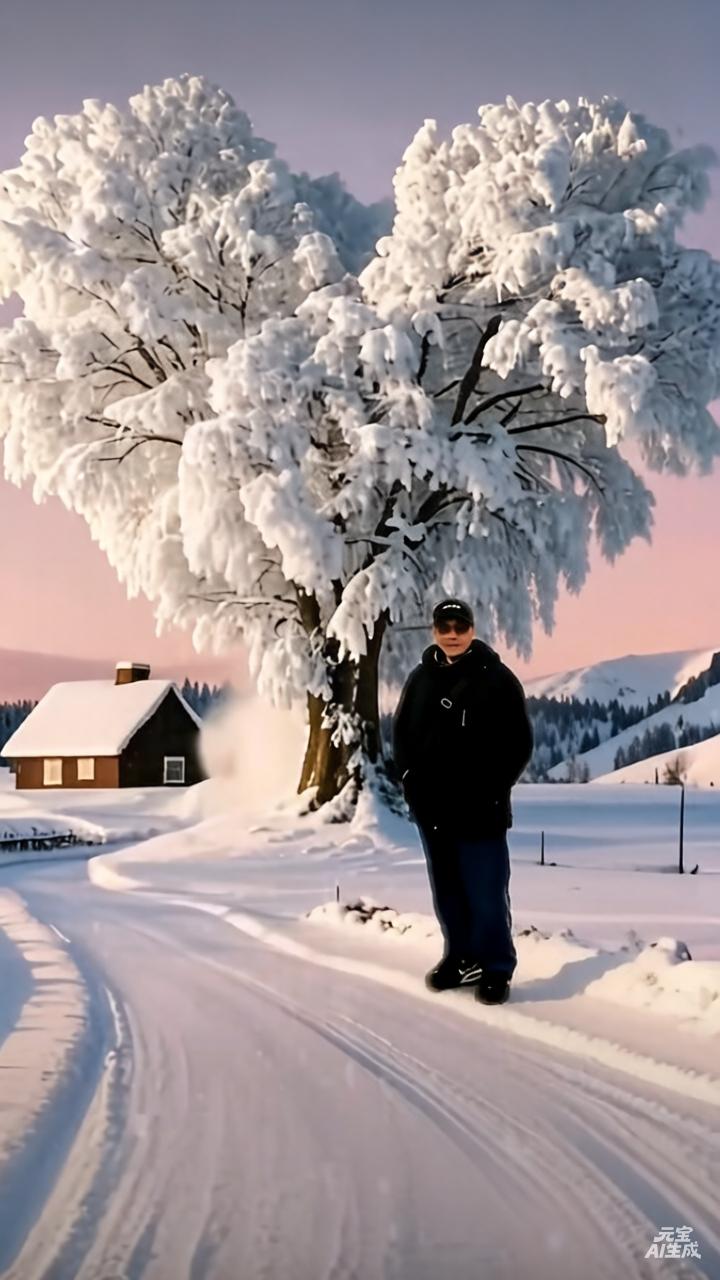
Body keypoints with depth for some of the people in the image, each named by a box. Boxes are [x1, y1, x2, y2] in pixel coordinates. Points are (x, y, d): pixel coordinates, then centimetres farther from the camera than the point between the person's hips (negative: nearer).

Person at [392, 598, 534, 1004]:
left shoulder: (498, 679, -7)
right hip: (432, 808, 5)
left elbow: (520, 743, -6)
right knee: (448, 891, 13)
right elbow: (401, 732, 16)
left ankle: (497, 968, 5)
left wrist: (494, 789, -10)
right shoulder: (421, 678, 7)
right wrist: (411, 778, 5)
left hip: (480, 810, -5)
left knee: (486, 892, -5)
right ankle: (461, 957, 26)